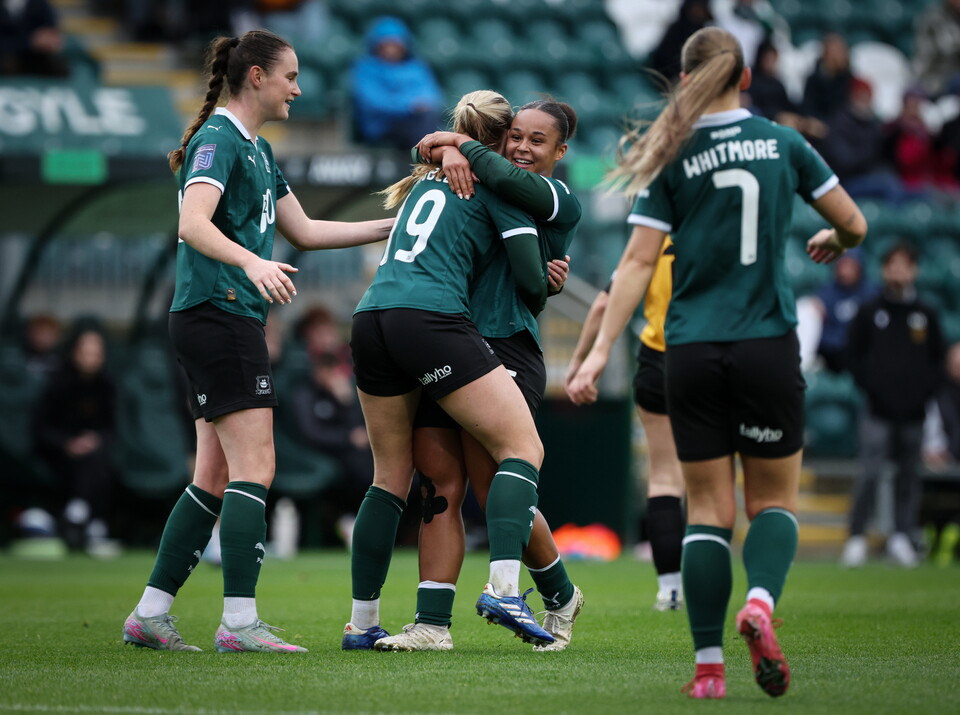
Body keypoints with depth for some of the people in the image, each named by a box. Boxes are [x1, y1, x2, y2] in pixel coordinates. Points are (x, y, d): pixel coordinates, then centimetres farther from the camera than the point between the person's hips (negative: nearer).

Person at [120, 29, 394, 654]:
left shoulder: (258, 150, 21)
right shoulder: (218, 140, -9)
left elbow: (305, 231, 25)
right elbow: (194, 223, -24)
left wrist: (395, 225, 23)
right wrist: (253, 262, -40)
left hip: (234, 320, 10)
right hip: (218, 315, -10)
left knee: (216, 479, 8)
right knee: (254, 469, -13)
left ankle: (151, 614, 9)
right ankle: (240, 621, -15)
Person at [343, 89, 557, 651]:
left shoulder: (429, 176, 27)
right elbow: (532, 280, 1)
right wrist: (536, 304, 22)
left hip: (371, 320, 7)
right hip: (433, 321, -7)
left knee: (392, 477, 15)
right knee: (523, 447, -4)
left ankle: (361, 622, 15)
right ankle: (503, 587, -23)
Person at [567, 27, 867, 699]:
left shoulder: (672, 159, -1)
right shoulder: (783, 144, 3)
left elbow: (639, 262, -5)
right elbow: (853, 224, 8)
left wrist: (601, 351, -4)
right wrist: (832, 243, 32)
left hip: (691, 352, 0)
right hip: (768, 346, 0)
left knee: (708, 509, 6)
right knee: (773, 498, 12)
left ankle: (709, 665, -1)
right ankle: (761, 600, -18)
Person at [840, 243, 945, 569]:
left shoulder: (927, 316, 10)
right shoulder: (869, 313, 5)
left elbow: (937, 360, 14)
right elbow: (855, 356, 7)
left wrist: (925, 390, -1)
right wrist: (870, 387, -6)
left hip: (914, 411, 2)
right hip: (878, 410, -2)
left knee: (908, 475, 6)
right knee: (869, 472, -10)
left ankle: (901, 536, 14)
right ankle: (856, 537, -4)